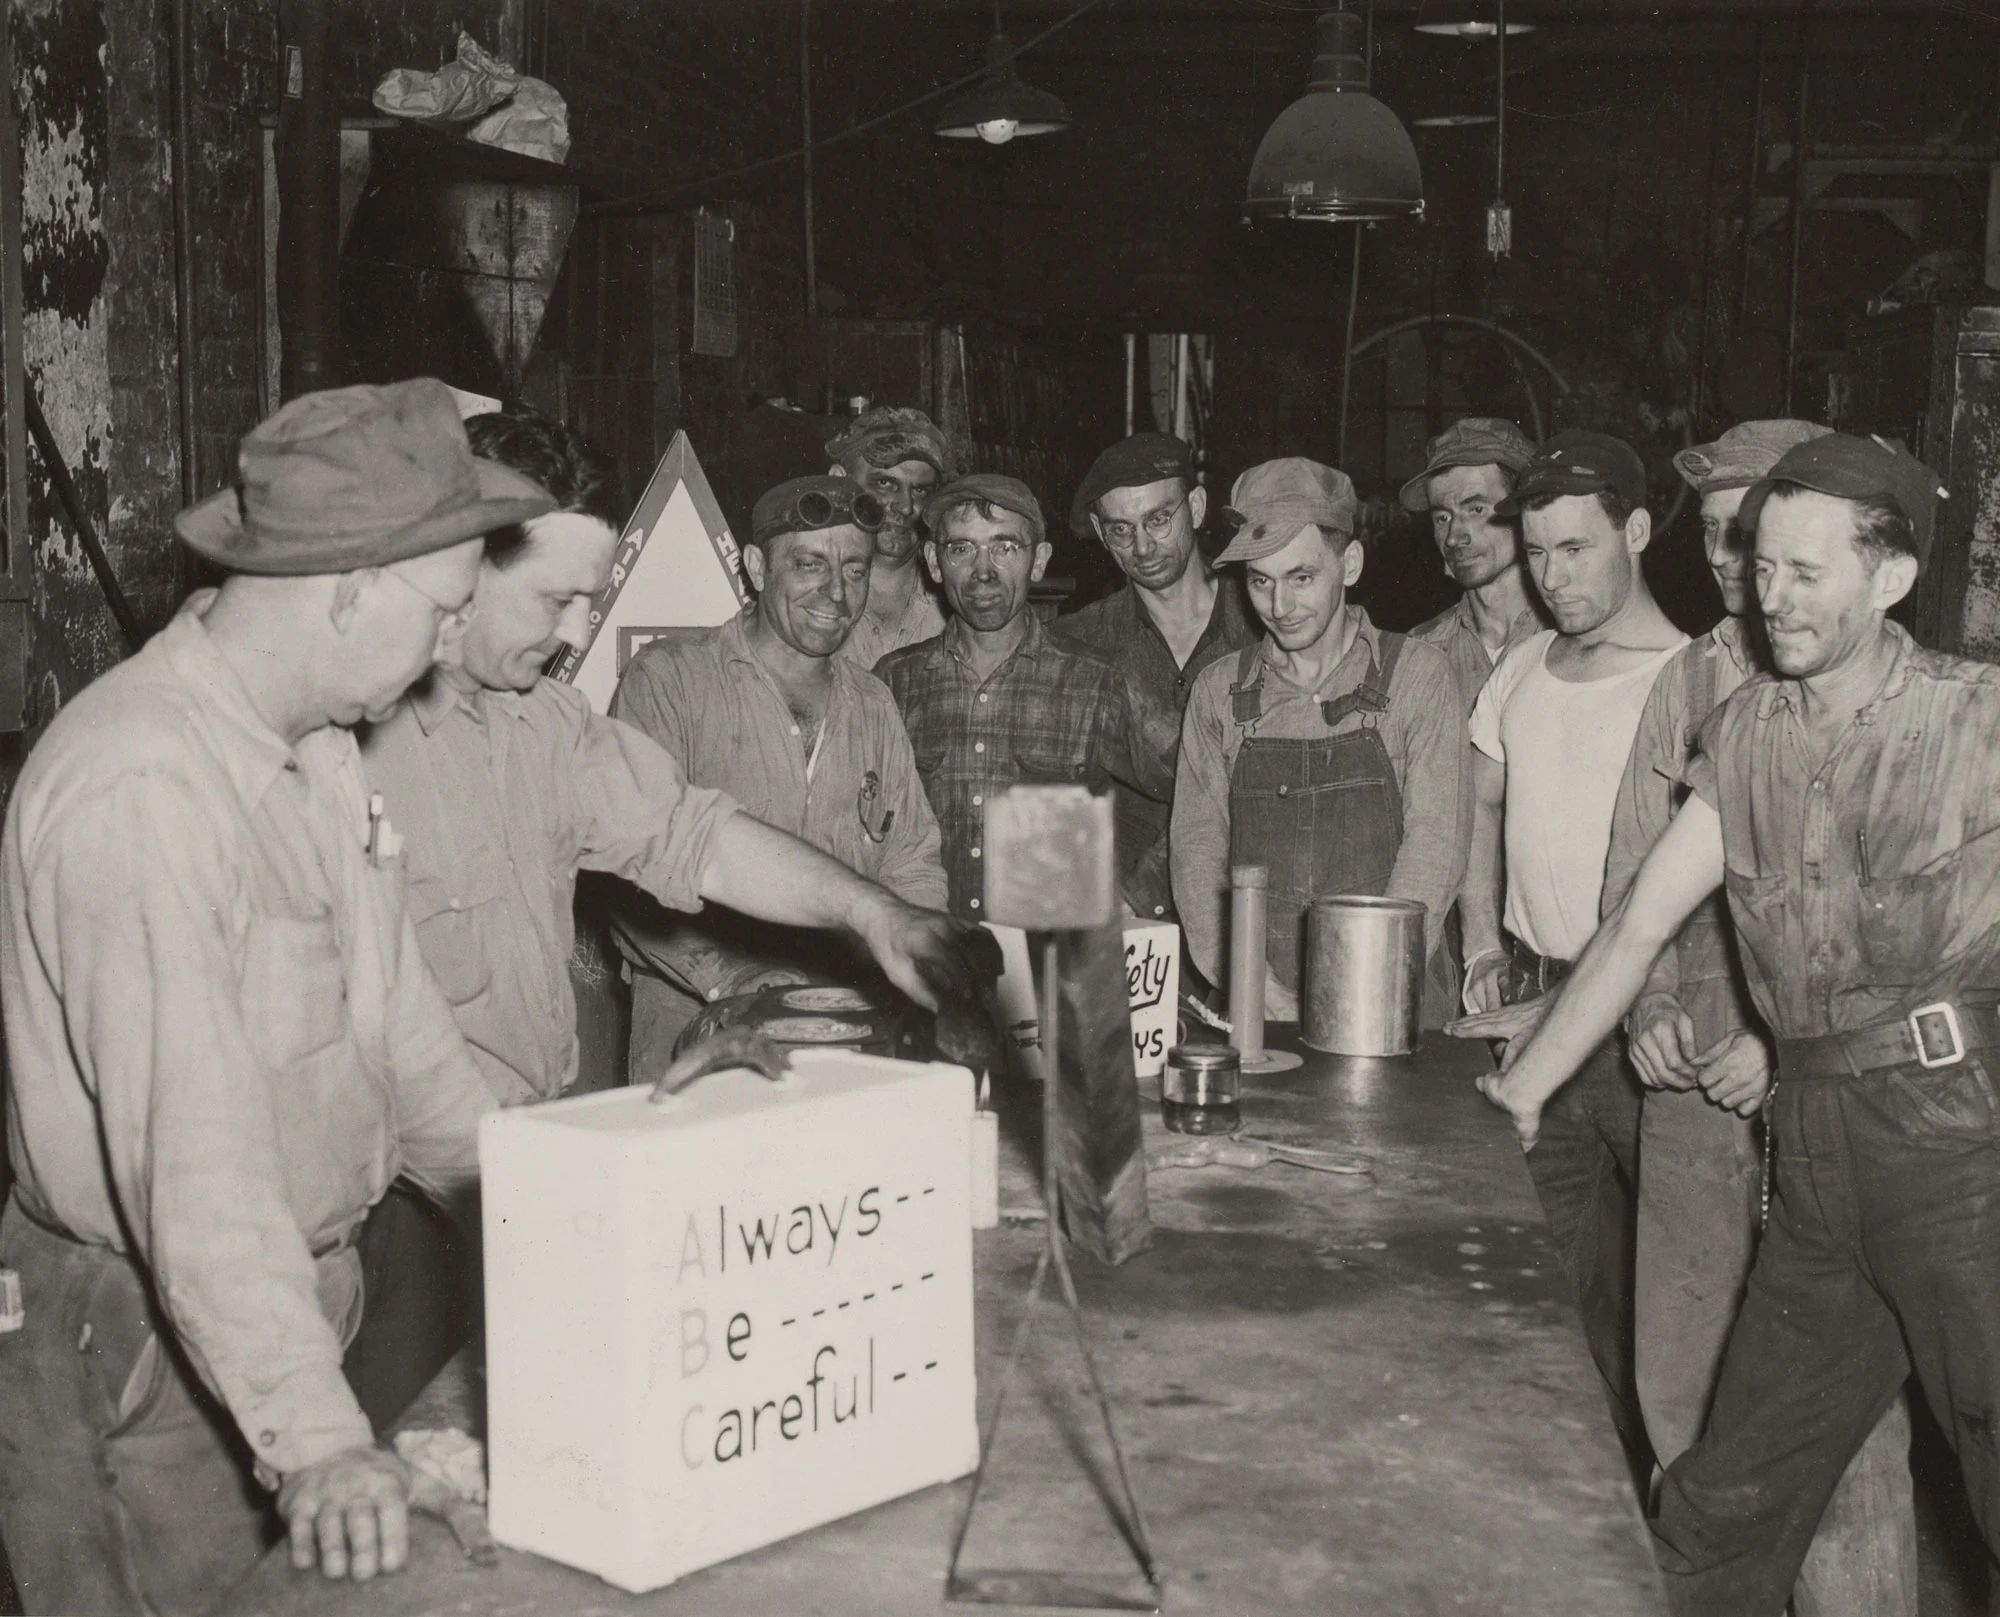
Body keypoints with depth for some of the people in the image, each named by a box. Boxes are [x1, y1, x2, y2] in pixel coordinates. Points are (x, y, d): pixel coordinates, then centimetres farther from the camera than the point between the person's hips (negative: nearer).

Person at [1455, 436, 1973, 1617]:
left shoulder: (1974, 717, -4)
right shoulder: (1747, 730, 12)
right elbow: (1641, 924, 12)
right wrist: (1521, 1089, 8)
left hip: (1960, 1132, -5)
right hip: (1815, 1143, 5)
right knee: (1720, 1515, 10)